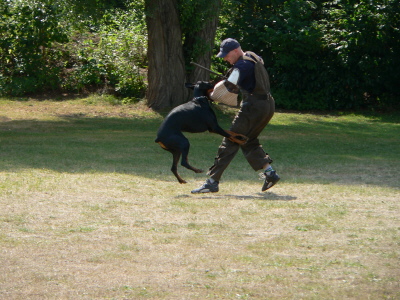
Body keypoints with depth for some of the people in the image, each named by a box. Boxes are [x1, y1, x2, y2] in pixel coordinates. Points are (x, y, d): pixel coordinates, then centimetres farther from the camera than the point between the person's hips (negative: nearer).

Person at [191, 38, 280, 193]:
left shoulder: (242, 66, -15)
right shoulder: (253, 57, 14)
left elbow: (229, 88, -22)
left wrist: (213, 95, -7)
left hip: (253, 107, -10)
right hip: (268, 105, 10)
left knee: (230, 142, -7)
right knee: (249, 141, 22)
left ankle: (212, 181, -8)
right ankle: (270, 173, 15)